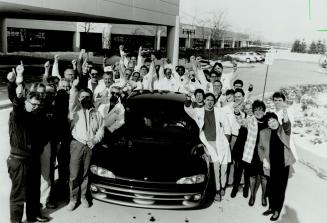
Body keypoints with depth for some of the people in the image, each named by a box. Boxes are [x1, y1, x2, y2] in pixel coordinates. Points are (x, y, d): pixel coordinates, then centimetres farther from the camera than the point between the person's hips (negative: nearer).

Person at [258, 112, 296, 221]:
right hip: (271, 166, 2)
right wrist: (264, 160, -5)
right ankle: (271, 207, 33)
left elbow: (287, 126, -26)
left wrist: (285, 118, -48)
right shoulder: (263, 132, 3)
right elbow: (260, 147, 9)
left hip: (284, 164, -2)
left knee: (281, 188, 7)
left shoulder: (284, 130, -2)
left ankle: (277, 210, 22)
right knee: (271, 187, 14)